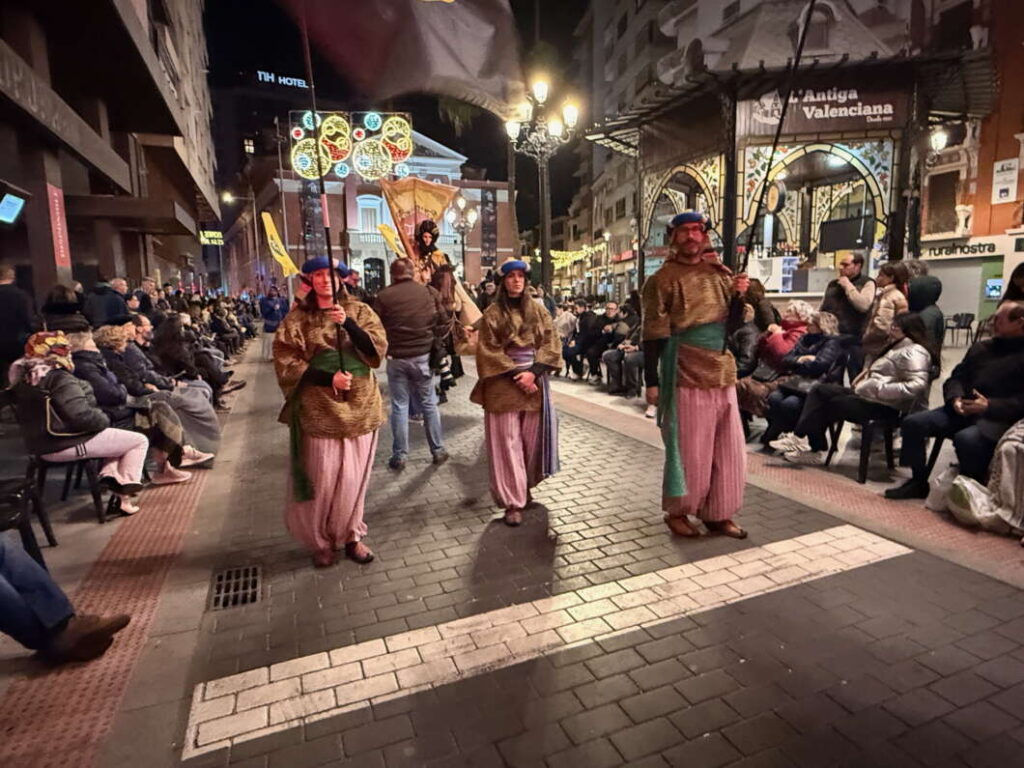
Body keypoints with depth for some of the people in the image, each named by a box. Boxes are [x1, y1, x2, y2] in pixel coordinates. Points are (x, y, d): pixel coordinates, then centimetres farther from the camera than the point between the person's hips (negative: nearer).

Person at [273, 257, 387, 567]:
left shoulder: (360, 311, 5)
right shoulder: (297, 318, 1)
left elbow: (378, 349, -7)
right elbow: (285, 362, -6)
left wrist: (348, 323, -21)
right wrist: (329, 378, -17)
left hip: (360, 406, 2)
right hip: (319, 409, -1)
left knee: (353, 477, 8)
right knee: (322, 478, 2)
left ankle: (351, 535, 26)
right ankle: (321, 541, 22)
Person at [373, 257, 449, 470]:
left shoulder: (384, 296, -6)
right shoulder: (429, 292, -1)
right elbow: (444, 323, 2)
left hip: (396, 357, -1)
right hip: (424, 356, 1)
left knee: (399, 406, 8)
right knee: (429, 404, 13)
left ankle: (399, 456, 13)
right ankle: (438, 451, 20)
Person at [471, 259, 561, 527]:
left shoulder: (538, 310, 10)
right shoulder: (492, 314, 1)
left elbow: (551, 344, 3)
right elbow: (489, 351, -5)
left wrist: (532, 372, -12)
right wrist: (516, 375, -14)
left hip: (534, 380, 3)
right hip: (504, 383, -3)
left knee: (532, 438, 7)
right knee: (508, 441, -3)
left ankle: (525, 488, 27)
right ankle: (513, 501, 1)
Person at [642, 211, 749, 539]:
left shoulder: (720, 274, 12)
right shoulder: (662, 279, -5)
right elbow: (654, 334, -9)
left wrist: (741, 296, -1)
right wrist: (652, 381, -12)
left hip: (723, 375, 6)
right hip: (686, 377, -6)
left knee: (729, 450, 11)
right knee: (689, 450, 2)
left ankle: (719, 514, 25)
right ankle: (677, 512, 20)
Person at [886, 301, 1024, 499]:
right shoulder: (980, 348, 20)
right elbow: (956, 378, 16)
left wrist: (989, 406, -22)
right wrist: (955, 398, -5)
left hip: (996, 418, -6)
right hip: (962, 411, 6)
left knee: (966, 438, -37)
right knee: (913, 423, -15)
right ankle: (919, 482, -4)